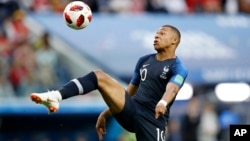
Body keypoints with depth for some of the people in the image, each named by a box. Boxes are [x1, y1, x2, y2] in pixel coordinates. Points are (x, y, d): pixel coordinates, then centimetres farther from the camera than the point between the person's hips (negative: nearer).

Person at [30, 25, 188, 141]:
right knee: (98, 76, -12)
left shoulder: (178, 68, -4)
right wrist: (105, 114, 22)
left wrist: (163, 102, -49)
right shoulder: (144, 60, 17)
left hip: (152, 120, -5)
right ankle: (56, 97, -30)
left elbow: (171, 89, -26)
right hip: (131, 110, 5)